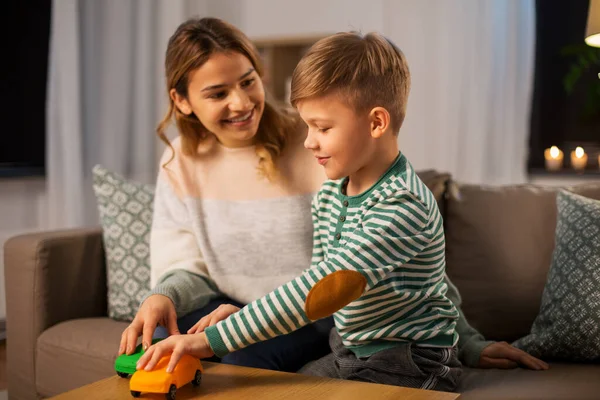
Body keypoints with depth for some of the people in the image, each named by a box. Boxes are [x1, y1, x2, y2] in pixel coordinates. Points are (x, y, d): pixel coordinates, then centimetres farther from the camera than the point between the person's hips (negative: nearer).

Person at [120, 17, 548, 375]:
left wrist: (469, 343, -15)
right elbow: (187, 266, 3)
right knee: (153, 340, -22)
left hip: (321, 317, -4)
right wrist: (164, 297, -22)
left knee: (245, 355, -31)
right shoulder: (180, 163, 0)